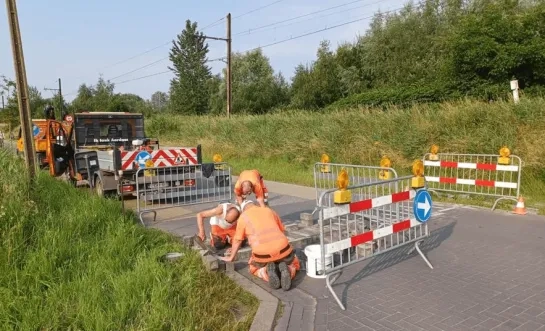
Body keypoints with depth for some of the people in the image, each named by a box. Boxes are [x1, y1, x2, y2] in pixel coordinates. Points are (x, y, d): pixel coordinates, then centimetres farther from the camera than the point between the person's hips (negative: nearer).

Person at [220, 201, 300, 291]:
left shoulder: (243, 217, 12)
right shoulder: (270, 211, 20)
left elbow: (237, 240, 18)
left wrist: (231, 258, 33)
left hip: (262, 254, -1)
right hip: (282, 248, 2)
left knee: (255, 269, 31)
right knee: (294, 264, 30)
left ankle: (267, 272, -5)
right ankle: (285, 270, -6)